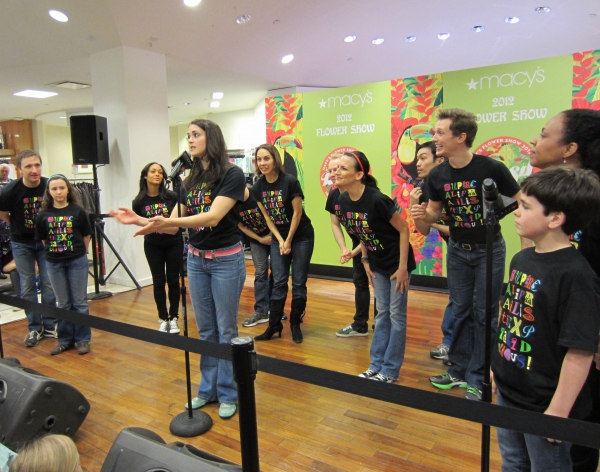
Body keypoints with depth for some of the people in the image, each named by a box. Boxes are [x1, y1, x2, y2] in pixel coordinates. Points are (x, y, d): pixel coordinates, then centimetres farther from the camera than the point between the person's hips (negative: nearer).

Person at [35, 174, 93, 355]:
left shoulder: (78, 211, -6)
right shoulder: (43, 215, -2)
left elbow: (86, 236, 2)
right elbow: (43, 240, 8)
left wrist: (79, 252, 6)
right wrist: (54, 252, 7)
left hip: (77, 261, -2)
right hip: (54, 264, 2)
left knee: (80, 302, 6)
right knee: (63, 304, 13)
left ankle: (83, 339, 17)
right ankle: (65, 340, 24)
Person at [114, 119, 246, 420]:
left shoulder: (232, 174, -12)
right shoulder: (190, 180, 8)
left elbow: (213, 216, -25)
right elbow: (174, 224, 6)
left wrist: (167, 221, -33)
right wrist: (139, 220, -8)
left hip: (226, 260, -6)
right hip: (196, 259, 6)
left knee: (226, 329, 5)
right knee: (205, 329, 15)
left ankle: (228, 394, 21)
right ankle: (208, 388, 30)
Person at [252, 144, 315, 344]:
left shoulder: (290, 181, -19)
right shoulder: (258, 187, -4)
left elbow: (297, 212, -14)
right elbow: (267, 216, 1)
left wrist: (289, 241, -10)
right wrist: (280, 240, -6)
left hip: (301, 236, -4)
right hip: (278, 238, 4)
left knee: (298, 282, 2)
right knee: (278, 283, 4)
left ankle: (295, 325, 15)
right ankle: (274, 325, 13)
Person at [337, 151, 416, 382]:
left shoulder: (376, 200, -27)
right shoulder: (344, 201, -6)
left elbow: (403, 229, -20)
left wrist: (402, 267, -18)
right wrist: (365, 260, 7)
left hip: (397, 262, -7)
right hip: (377, 264, 7)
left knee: (396, 315, 3)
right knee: (382, 314, 14)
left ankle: (390, 370, 15)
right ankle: (376, 365, 24)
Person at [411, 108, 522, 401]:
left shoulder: (492, 168, -20)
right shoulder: (437, 175, -8)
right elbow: (435, 213, 4)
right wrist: (423, 215, -20)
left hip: (489, 250, -4)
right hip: (457, 249, 4)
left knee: (484, 314, 4)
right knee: (460, 311, 12)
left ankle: (477, 379, 18)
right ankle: (458, 371, 26)